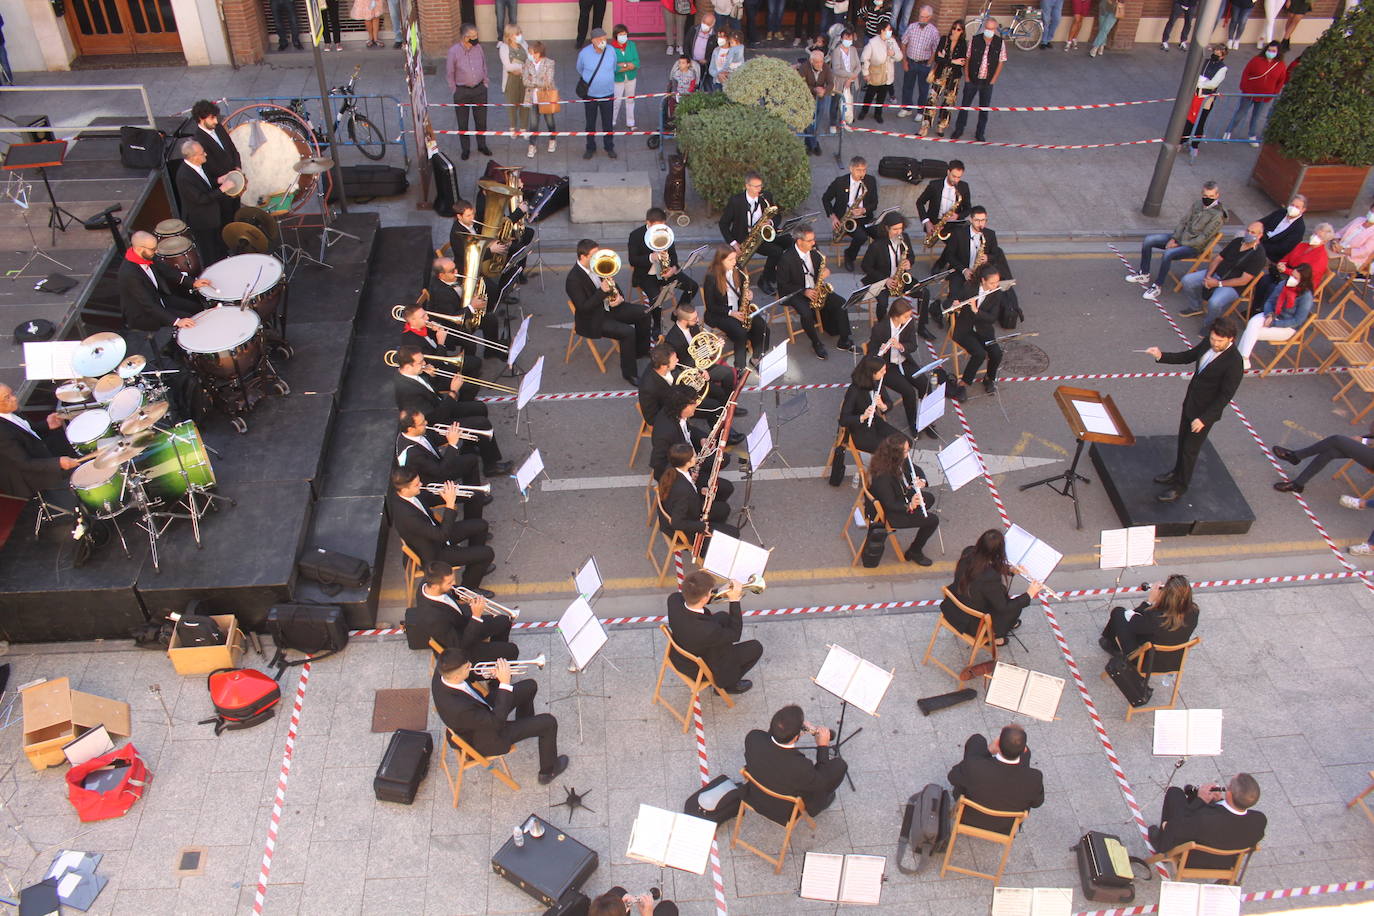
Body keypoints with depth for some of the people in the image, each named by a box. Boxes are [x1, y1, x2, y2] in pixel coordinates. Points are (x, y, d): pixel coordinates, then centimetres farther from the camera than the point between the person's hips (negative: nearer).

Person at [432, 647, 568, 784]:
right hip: (485, 740, -7)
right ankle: (548, 771, 23)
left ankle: (525, 728, 44)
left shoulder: (441, 671, -23)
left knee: (530, 686, 14)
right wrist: (505, 684, -31)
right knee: (548, 722, -3)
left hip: (482, 710, 8)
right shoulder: (460, 709, -44)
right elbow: (497, 722, -31)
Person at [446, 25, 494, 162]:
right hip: (462, 91, -3)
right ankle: (465, 149, 26)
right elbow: (449, 73, -7)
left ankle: (482, 145, 35)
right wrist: (454, 90, -4)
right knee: (463, 122, 9)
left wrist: (485, 83, 10)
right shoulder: (454, 51, -17)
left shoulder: (478, 47, -6)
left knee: (481, 120, 15)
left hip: (479, 89, 3)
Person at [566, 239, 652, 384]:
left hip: (609, 307, 8)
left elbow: (612, 285, 13)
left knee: (643, 313, 2)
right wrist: (602, 291, -32)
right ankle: (629, 372, -11)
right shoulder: (573, 279, -23)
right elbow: (584, 308, -26)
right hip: (593, 320, -8)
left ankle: (641, 350, 23)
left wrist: (619, 297, -9)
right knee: (628, 331, -26)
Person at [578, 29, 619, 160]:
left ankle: (609, 148, 26)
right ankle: (590, 148, 27)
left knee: (608, 123, 10)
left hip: (607, 94, 1)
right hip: (590, 94, -1)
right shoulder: (584, 53, -15)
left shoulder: (611, 51, -11)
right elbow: (580, 70, 6)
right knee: (590, 123, 11)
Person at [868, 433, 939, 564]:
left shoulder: (901, 461, -14)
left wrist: (921, 481, -16)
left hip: (899, 498, 9)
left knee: (929, 497, 24)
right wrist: (909, 506, -40)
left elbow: (917, 470, 3)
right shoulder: (882, 476, -38)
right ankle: (913, 552, 16)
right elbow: (890, 505, -29)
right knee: (933, 520, -7)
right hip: (888, 514, -9)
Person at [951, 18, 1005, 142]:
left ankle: (980, 134, 20)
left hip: (988, 82, 0)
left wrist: (993, 80, -4)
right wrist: (966, 77, -4)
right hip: (972, 80, 0)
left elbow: (1001, 62, -1)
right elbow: (967, 59, 0)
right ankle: (958, 130, 24)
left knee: (984, 109, 8)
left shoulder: (1000, 43, -7)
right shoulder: (974, 40, -8)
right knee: (965, 105, 9)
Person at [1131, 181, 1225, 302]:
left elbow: (1202, 239, -19)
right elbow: (1183, 221, 6)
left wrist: (1180, 244, -18)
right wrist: (1174, 238, -7)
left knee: (1167, 254, -33)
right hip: (1180, 237, 7)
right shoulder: (1197, 203, 1)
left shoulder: (1217, 216, -17)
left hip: (1193, 247, -7)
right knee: (1148, 240, -5)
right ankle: (1144, 274, 5)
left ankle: (1156, 286, -20)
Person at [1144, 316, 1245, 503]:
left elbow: (1225, 396, -24)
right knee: (1183, 441, 25)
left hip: (1206, 410, -7)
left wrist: (1204, 419, -24)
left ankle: (1180, 486, 28)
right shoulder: (1208, 341, -9)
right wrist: (1161, 356, -5)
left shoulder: (1234, 363, -29)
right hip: (1190, 402, 7)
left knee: (1190, 449, 9)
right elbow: (1189, 356, 9)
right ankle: (1177, 472, 47)